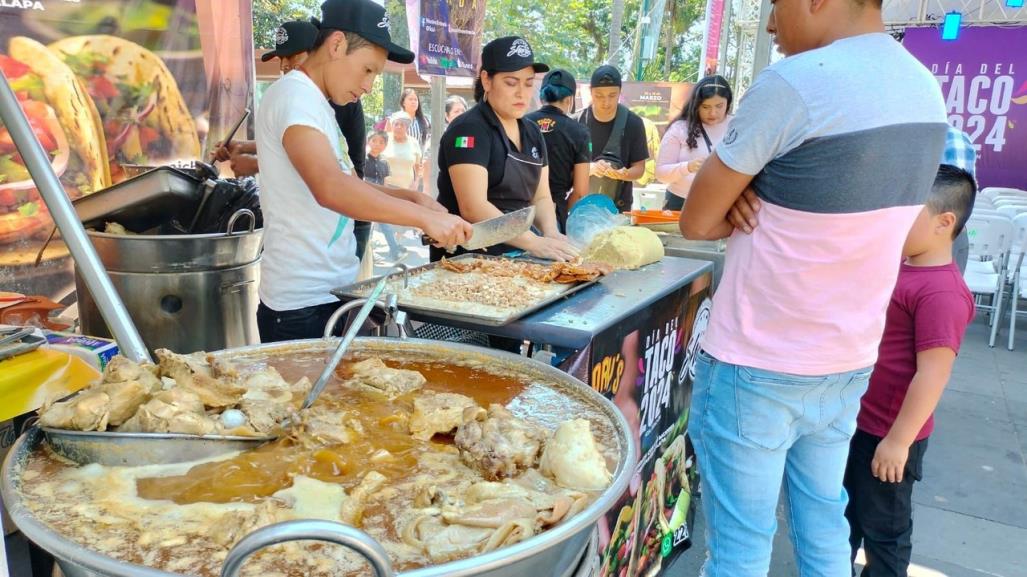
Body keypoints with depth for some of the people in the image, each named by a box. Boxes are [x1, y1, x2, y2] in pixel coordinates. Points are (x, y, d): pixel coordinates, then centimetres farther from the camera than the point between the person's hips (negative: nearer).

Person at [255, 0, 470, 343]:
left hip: (332, 293, 9)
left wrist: (412, 198, 4)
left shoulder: (315, 104, 15)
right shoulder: (294, 97, -16)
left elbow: (347, 186, 19)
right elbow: (330, 189, -33)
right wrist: (424, 217, -31)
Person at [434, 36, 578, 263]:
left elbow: (541, 197, 11)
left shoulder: (532, 132, 12)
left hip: (513, 255, 6)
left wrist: (550, 234, -9)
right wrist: (535, 244, -24)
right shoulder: (468, 130, -10)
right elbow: (473, 207, -19)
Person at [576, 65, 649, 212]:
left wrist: (624, 174, -23)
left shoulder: (633, 123, -5)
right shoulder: (578, 121, -5)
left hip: (618, 207, 0)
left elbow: (639, 168, -2)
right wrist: (589, 168, -23)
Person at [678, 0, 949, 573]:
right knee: (825, 531, 20)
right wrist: (762, 199, -4)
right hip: (849, 365, 7)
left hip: (756, 368, -7)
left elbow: (697, 221, -12)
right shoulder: (926, 88, 6)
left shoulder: (794, 81, -19)